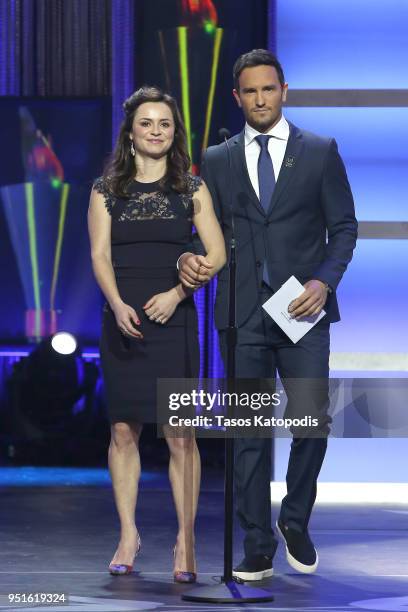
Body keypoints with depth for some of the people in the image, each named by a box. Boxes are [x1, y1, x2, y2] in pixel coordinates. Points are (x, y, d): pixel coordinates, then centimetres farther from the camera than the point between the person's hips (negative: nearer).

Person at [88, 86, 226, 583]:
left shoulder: (192, 188, 7)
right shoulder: (106, 190, 8)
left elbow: (216, 253, 2)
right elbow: (100, 254, -1)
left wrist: (176, 293, -12)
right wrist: (118, 305, -18)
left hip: (175, 319, -1)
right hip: (122, 321, 1)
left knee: (181, 435, -5)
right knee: (123, 431, 2)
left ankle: (186, 540, 0)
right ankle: (128, 535, 11)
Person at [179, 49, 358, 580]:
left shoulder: (320, 151, 5)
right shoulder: (217, 160, 11)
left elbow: (343, 226, 4)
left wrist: (325, 280, -11)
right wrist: (190, 258, -11)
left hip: (303, 309, -1)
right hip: (242, 313, 1)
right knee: (249, 433, 2)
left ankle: (294, 523, 19)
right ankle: (257, 547, 7)